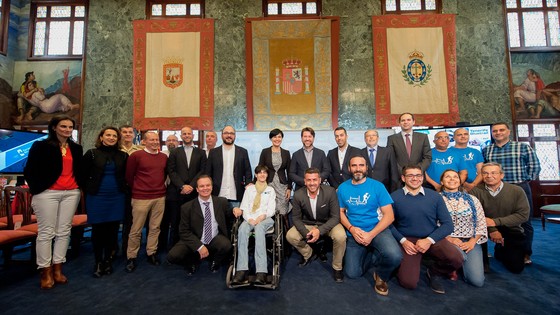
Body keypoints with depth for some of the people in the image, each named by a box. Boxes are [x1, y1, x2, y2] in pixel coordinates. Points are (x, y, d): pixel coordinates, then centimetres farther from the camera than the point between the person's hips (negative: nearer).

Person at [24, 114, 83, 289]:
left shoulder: (77, 148, 12)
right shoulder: (41, 146, -1)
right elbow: (29, 170, -1)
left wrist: (80, 186, 6)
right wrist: (36, 189, -5)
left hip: (71, 193, 4)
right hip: (47, 193, -4)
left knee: (64, 231, 7)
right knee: (46, 232, 2)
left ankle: (57, 269, 19)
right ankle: (45, 272, 13)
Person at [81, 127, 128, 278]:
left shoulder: (123, 156, 4)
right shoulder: (91, 153, -1)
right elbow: (83, 174, 4)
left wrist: (122, 189, 3)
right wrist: (89, 190, 4)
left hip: (116, 198, 2)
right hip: (96, 198, -1)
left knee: (113, 230, 7)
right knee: (98, 230, 7)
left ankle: (108, 260, 23)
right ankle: (98, 262, 22)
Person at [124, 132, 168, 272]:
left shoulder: (164, 157, 7)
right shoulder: (136, 155, -6)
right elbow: (129, 176, 2)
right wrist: (136, 190, 9)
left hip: (160, 197, 4)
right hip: (141, 198, -3)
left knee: (155, 227, 10)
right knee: (136, 229, 5)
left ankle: (151, 253, 23)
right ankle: (131, 257, 20)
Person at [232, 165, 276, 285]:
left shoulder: (270, 190, 22)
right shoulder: (249, 189, 24)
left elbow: (271, 209, 9)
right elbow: (245, 207, 12)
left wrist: (262, 216, -12)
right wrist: (249, 219, -9)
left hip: (265, 219, -1)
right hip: (250, 218, 2)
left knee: (259, 228, -37)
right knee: (242, 229, -34)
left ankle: (261, 272, -46)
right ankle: (241, 270, -41)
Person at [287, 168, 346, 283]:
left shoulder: (330, 192, -23)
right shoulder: (298, 195, -17)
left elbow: (335, 217, -18)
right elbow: (296, 217, -7)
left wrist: (320, 231, -31)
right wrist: (306, 233, -24)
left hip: (327, 223, -2)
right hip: (307, 224, 2)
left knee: (340, 236, -30)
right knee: (290, 236, -18)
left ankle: (337, 267, -1)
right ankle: (309, 254, 14)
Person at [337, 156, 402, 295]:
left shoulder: (377, 186, -8)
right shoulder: (343, 188, 1)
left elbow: (389, 215, -10)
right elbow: (341, 212, 6)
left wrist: (371, 234, -19)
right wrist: (352, 229, -13)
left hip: (377, 230, -2)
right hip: (353, 234, 3)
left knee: (395, 257, -31)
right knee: (352, 273, -5)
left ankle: (381, 276, 6)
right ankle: (374, 256, 26)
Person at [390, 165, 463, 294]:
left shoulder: (435, 196, 0)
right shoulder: (394, 197, -7)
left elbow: (448, 224, -3)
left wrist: (429, 240, -15)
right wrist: (403, 241, -16)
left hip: (432, 238, 3)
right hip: (407, 240, -3)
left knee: (456, 259, -25)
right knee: (408, 282, -17)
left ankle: (433, 272, 10)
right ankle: (403, 266, 22)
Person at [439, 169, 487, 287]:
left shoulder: (472, 200, 10)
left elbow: (481, 223, 7)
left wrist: (472, 241, -6)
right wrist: (449, 239, -17)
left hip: (470, 241, 3)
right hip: (447, 240, -3)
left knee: (477, 280, -13)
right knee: (459, 255, -36)